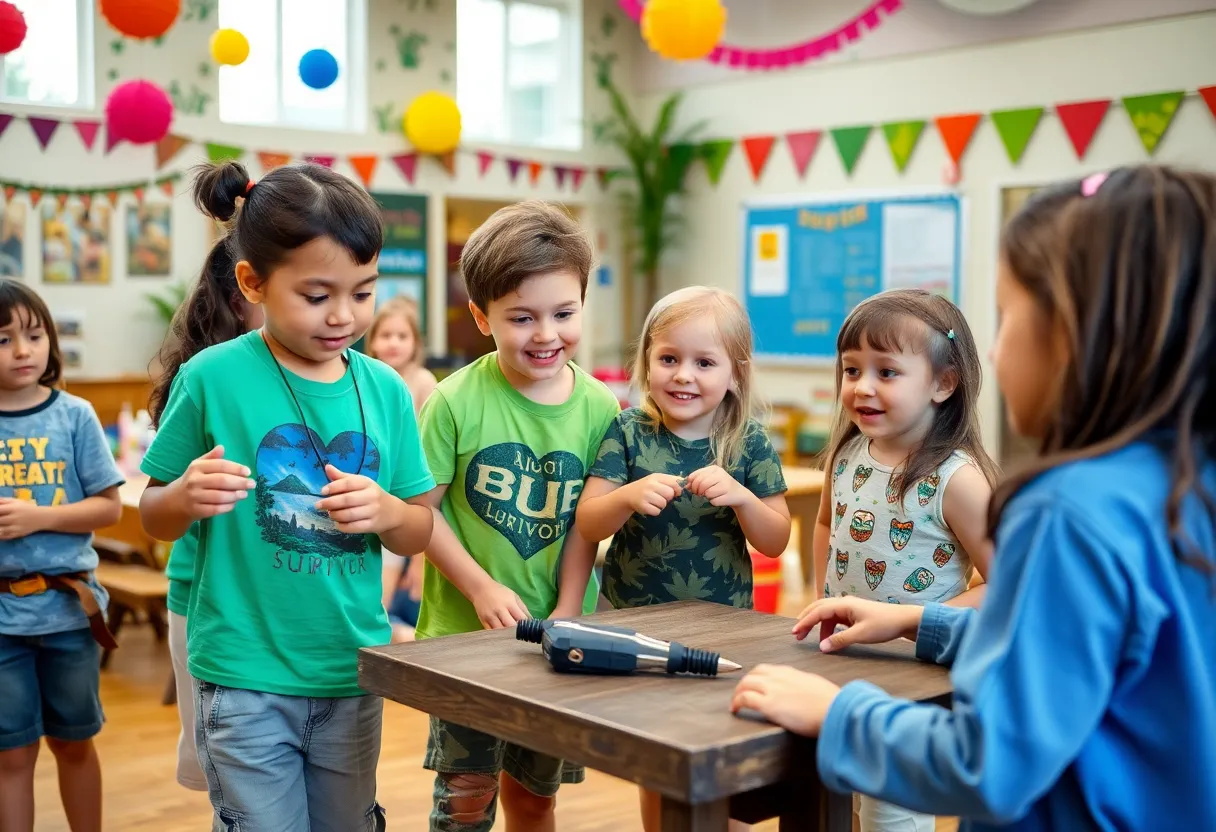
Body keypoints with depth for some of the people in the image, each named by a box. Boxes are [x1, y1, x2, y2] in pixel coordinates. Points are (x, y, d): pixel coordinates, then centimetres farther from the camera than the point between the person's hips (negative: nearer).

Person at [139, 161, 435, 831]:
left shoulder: (385, 390, 0)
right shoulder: (214, 378, -10)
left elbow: (419, 531, 7)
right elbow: (153, 518, -1)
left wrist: (386, 511, -15)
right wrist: (186, 495, -23)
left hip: (353, 675, 4)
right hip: (245, 680, -4)